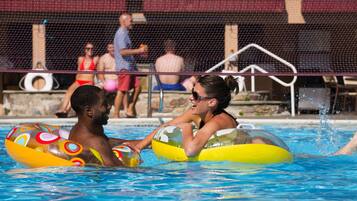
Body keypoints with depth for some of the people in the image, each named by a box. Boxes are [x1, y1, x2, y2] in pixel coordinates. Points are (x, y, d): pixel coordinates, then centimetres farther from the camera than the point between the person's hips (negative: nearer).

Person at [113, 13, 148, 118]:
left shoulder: (124, 33, 20)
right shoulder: (121, 34, -13)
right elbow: (123, 51, -23)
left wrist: (139, 52, 17)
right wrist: (138, 50, -19)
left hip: (129, 66, 10)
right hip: (124, 67, -10)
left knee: (137, 87, 11)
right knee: (122, 91, -8)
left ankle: (130, 110, 15)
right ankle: (116, 115, -6)